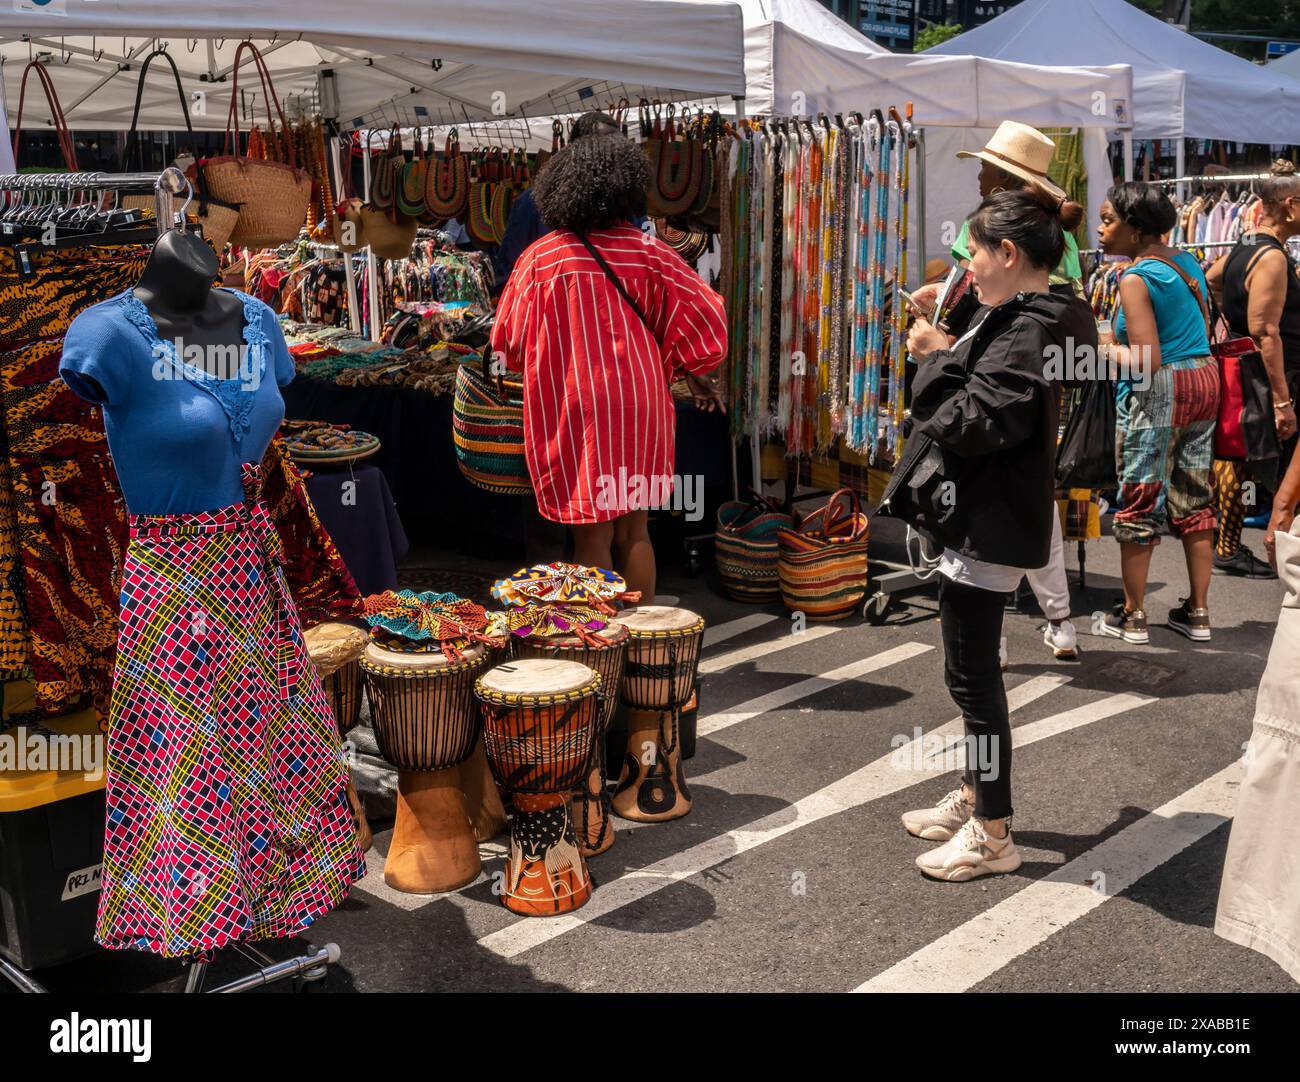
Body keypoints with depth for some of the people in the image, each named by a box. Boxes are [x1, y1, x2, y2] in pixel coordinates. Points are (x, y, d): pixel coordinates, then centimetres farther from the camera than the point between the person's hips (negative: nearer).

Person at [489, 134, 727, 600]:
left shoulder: (541, 257, -6)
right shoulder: (646, 251, -4)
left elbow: (509, 339, 3)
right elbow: (703, 314, 0)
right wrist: (696, 373, 16)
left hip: (572, 411, -2)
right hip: (638, 406, 2)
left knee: (592, 536, 5)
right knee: (633, 530, 14)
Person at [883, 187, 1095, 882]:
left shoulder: (1029, 332, -19)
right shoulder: (1014, 320, 12)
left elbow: (976, 420, -26)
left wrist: (936, 358, -15)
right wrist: (942, 351, 4)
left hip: (989, 525, -11)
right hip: (975, 518, 11)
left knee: (972, 672, -3)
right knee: (971, 666, 18)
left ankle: (992, 834, 8)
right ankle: (974, 798, 33)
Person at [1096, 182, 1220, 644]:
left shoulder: (1136, 279, -16)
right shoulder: (1187, 263, 9)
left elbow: (1145, 363, -21)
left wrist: (1106, 349, -5)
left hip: (1158, 393, -8)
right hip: (1203, 381, 8)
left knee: (1139, 502, 3)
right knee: (1194, 498, 13)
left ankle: (1132, 616, 11)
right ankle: (1198, 612, 20)